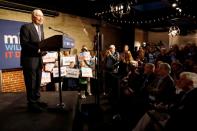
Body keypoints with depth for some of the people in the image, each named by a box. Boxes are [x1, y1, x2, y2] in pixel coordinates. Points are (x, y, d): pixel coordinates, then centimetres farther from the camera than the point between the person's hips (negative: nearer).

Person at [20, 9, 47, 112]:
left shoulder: (41, 28, 17)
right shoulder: (26, 27, -8)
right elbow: (24, 44, -16)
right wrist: (37, 49, -23)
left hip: (38, 59, 8)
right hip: (29, 59, -8)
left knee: (37, 82, 13)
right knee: (31, 83, -1)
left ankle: (36, 100, 25)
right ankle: (31, 103, 11)